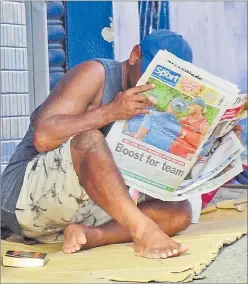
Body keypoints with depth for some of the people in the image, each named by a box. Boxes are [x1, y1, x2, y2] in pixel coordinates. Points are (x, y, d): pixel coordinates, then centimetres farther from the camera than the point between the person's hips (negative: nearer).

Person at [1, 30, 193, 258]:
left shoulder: (153, 105, 12)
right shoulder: (96, 74, -9)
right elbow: (43, 137, -22)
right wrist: (110, 112, -27)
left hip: (86, 210, 7)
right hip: (28, 196, -7)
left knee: (180, 212, -9)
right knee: (88, 139, -34)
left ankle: (91, 235, -26)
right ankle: (144, 231, -38)